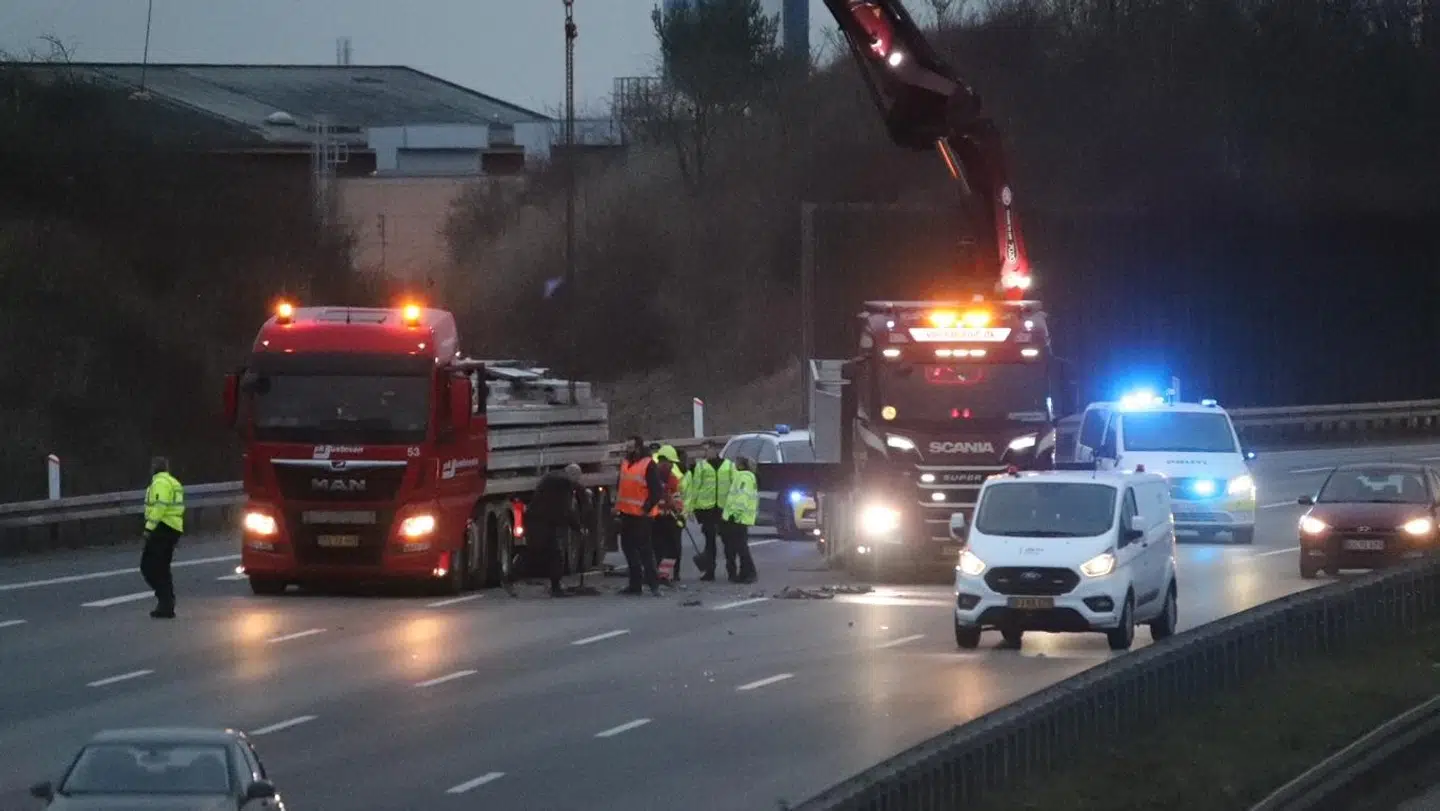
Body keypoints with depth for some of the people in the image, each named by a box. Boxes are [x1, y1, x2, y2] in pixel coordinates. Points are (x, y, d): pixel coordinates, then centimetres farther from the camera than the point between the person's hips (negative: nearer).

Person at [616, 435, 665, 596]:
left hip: (642, 515, -8)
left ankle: (653, 583, -6)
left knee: (645, 549, -9)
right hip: (626, 513, 8)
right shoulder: (625, 464, 14)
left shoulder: (649, 465, -10)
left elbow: (657, 491, -13)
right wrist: (618, 505, 16)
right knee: (628, 547, 11)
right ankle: (635, 583, 18)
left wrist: (647, 507, -17)